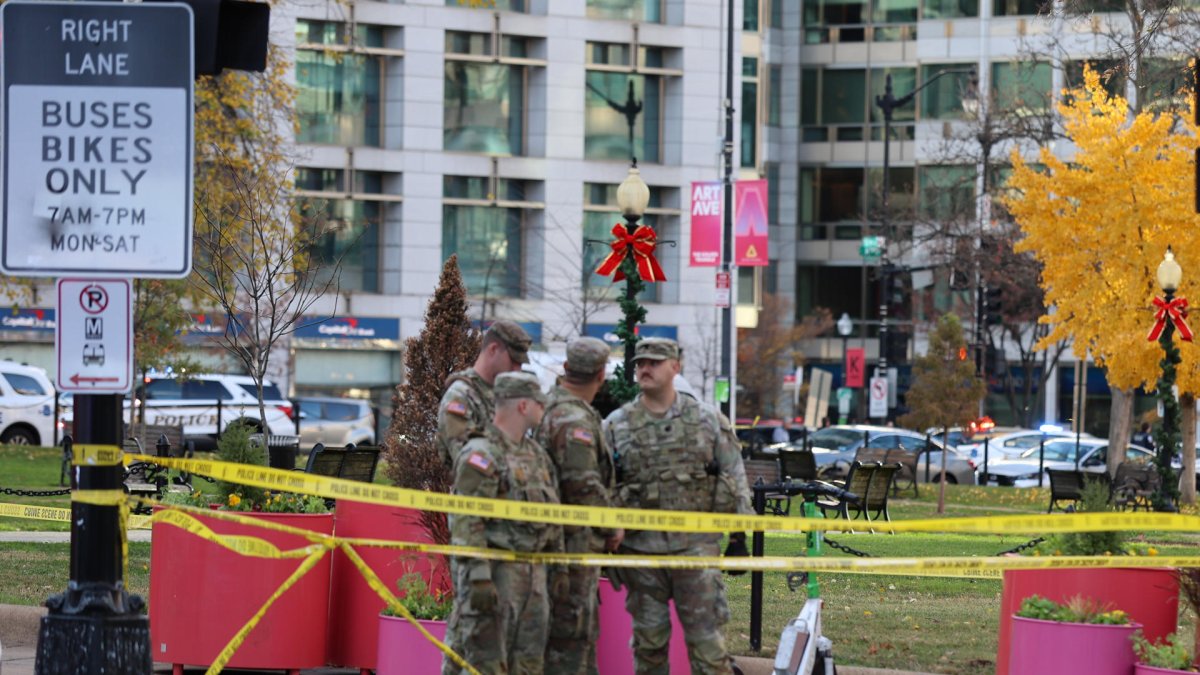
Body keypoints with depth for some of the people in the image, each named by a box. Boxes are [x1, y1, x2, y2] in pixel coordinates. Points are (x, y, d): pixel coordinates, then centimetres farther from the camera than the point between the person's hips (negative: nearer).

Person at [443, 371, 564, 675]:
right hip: (494, 570, -9)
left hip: (533, 572, 9)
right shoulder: (480, 455, -12)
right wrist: (479, 578, -24)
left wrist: (559, 567, 21)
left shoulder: (537, 455, 16)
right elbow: (466, 524, -18)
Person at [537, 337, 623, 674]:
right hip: (575, 541, -10)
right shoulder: (574, 420, -19)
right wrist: (612, 526, -13)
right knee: (571, 632, -6)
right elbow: (583, 484, -26)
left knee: (584, 631, 17)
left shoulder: (550, 408, 14)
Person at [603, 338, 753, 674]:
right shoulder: (615, 426, 5)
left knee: (705, 638, -3)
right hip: (641, 549, 1)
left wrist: (738, 538, 3)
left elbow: (736, 480, 7)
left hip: (697, 545, -1)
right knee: (648, 641, 7)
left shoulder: (708, 420, 4)